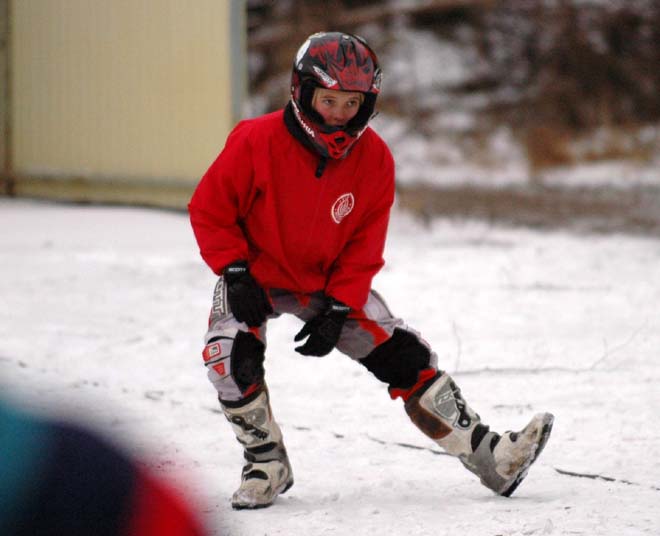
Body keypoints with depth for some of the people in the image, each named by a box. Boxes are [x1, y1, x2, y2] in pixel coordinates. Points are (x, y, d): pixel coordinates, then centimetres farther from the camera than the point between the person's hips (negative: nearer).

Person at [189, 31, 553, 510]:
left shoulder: (374, 159, -13)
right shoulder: (257, 142, -24)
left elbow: (364, 248, -6)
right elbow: (209, 209, -13)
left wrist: (337, 308, -17)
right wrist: (235, 273, -20)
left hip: (332, 282, 3)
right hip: (256, 275, -2)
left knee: (404, 356, -7)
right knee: (231, 357, -28)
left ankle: (488, 456, -2)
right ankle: (266, 463, -4)